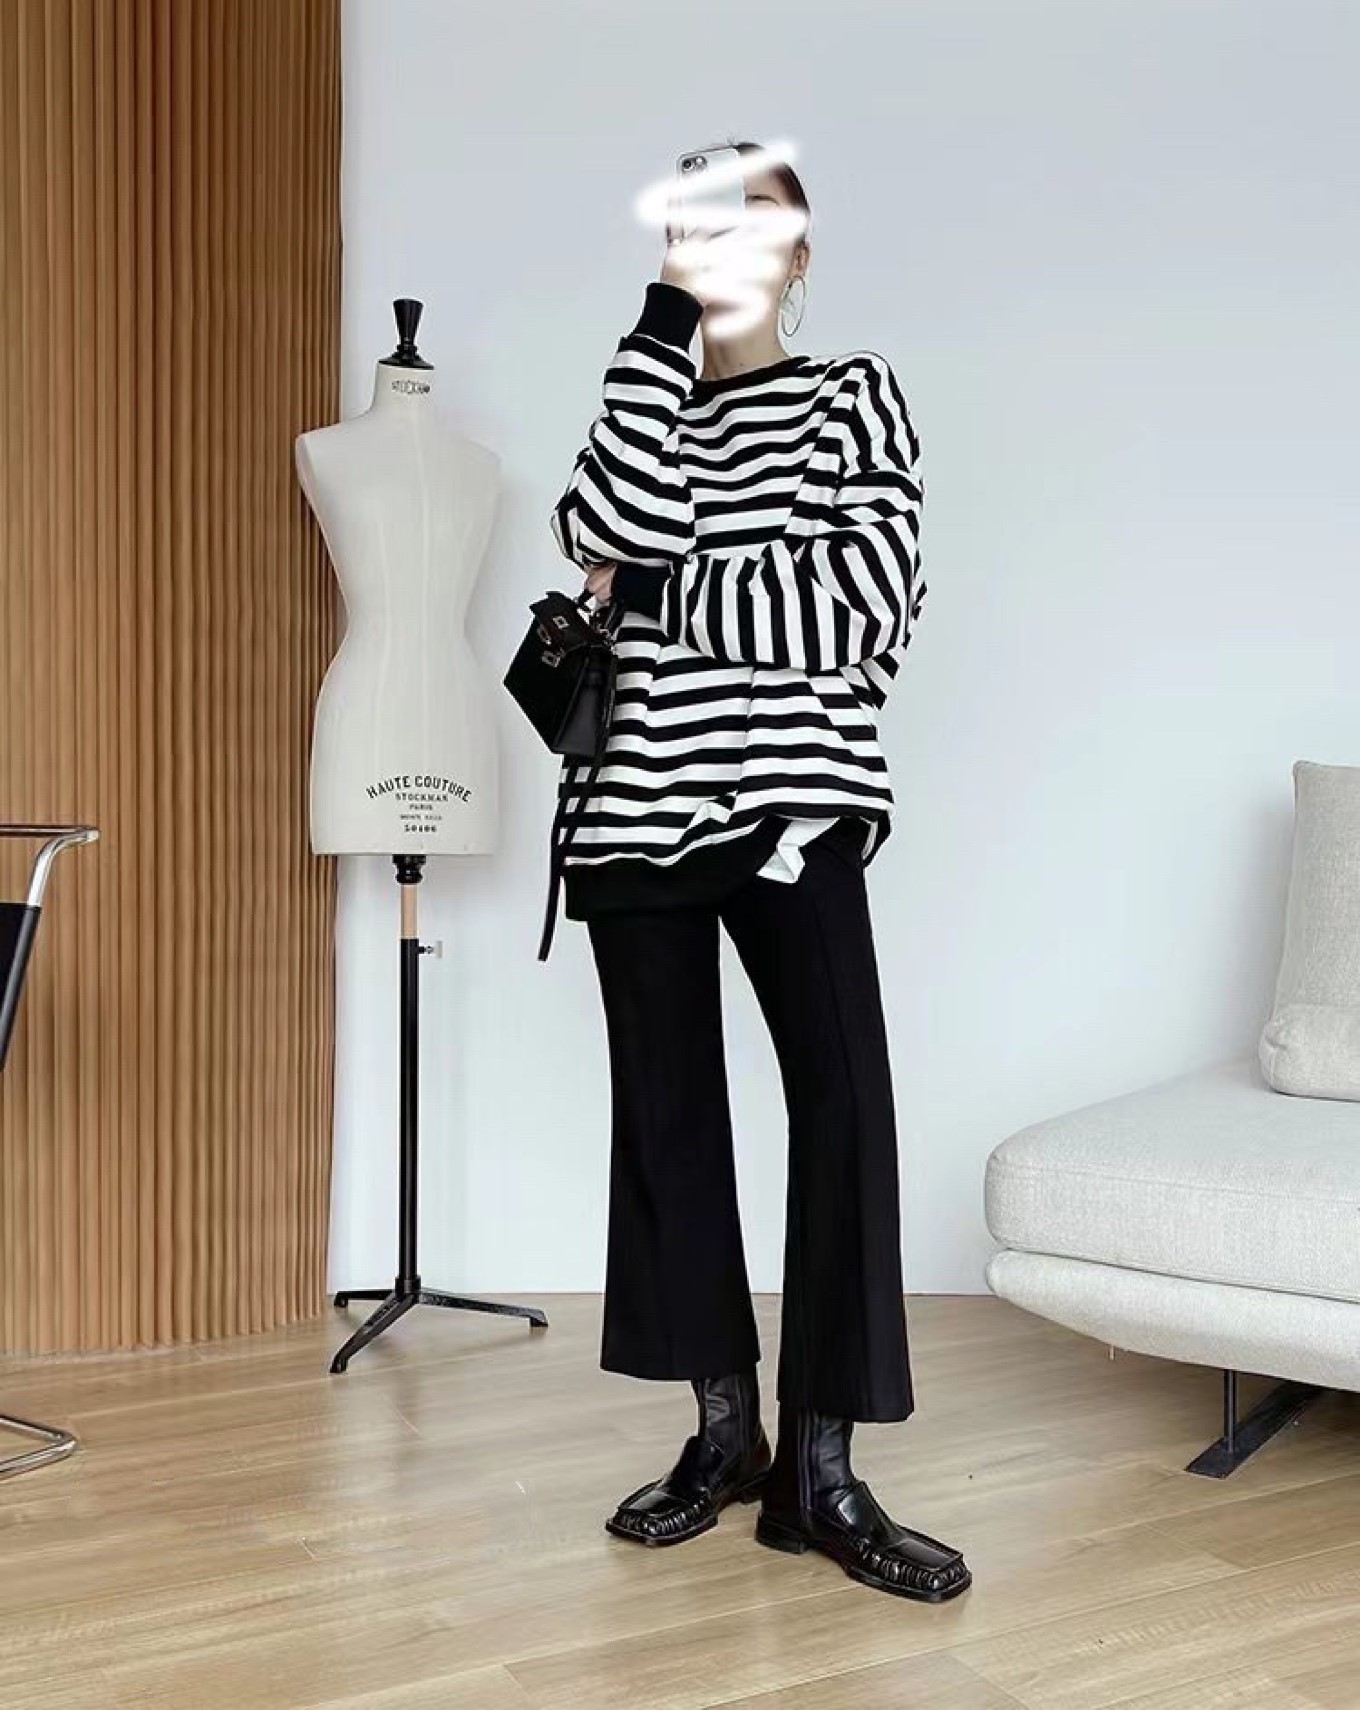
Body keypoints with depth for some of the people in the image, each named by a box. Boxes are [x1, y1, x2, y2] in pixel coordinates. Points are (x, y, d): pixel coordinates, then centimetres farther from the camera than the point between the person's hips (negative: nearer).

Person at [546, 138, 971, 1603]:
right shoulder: (645, 402, 15)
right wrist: (672, 309, -8)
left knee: (842, 1105, -11)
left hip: (792, 801, -3)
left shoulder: (852, 391, 8)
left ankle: (820, 1468, -1)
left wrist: (651, 589, -6)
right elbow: (612, 534, -8)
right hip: (640, 805, 3)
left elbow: (862, 602, -8)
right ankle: (723, 1429, 19)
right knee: (667, 1111, 6)